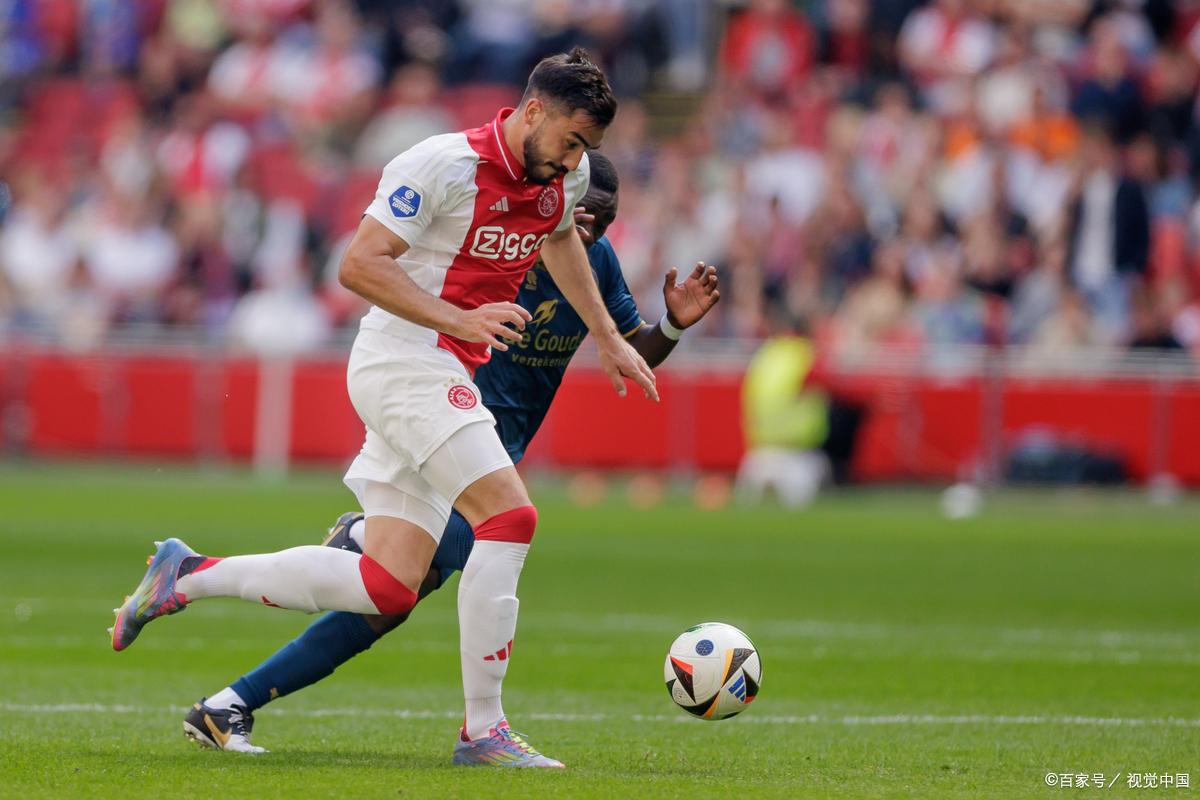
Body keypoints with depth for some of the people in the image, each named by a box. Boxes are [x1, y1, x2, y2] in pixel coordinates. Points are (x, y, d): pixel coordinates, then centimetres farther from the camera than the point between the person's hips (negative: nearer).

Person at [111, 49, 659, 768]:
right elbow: (359, 264, -18)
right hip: (404, 360, -9)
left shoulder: (565, 177, 9)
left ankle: (186, 576, 13)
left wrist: (609, 339, 35)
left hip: (445, 381, 9)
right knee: (511, 516, -21)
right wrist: (459, 318, -25)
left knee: (386, 588, 1)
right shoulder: (447, 164, -16)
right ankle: (482, 730, -17)